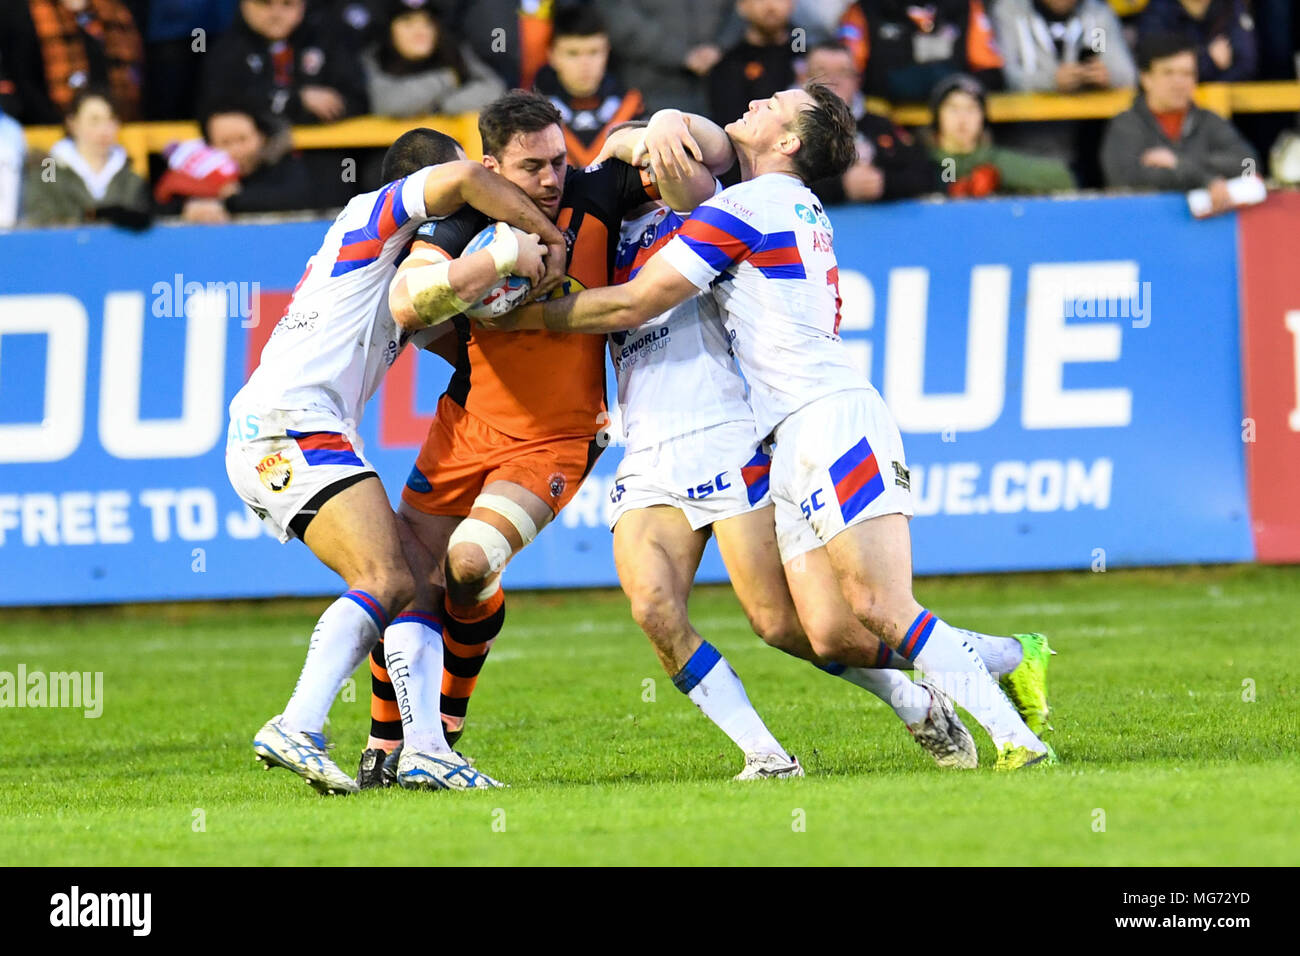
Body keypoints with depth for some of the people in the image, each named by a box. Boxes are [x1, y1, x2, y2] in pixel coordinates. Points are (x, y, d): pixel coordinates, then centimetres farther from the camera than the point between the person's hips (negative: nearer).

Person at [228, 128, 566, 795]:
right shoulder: (371, 216, 2)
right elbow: (461, 181, -15)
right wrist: (546, 234, -5)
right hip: (288, 423, -10)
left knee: (417, 587, 2)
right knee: (387, 582, -22)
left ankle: (425, 750, -9)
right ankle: (295, 731, -35)